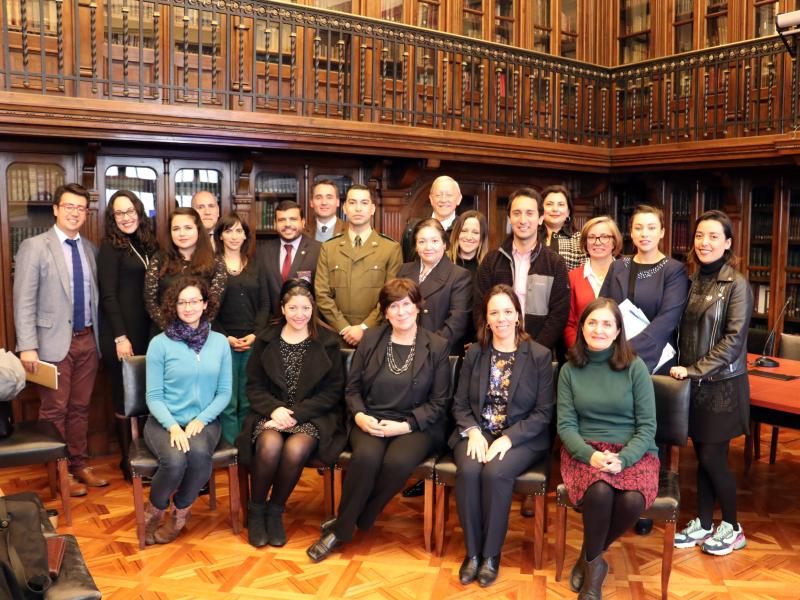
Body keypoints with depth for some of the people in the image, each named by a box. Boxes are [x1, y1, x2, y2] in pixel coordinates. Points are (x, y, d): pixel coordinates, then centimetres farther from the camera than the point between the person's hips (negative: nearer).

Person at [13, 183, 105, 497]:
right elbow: (23, 302, -10)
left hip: (88, 341, 4)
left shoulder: (90, 248, 8)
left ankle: (79, 465, 26)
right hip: (54, 342, -4)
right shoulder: (34, 246, -6)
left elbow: (94, 295, 10)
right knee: (55, 411, 5)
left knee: (80, 408, 13)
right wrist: (27, 347, -16)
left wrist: (99, 335, 5)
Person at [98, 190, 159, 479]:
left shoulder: (148, 244, 11)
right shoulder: (111, 247, -7)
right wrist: (120, 337, -16)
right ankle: (128, 459, 15)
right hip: (122, 333, -5)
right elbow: (108, 295, -12)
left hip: (148, 330, 6)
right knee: (125, 395, 3)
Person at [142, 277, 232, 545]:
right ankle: (154, 510, 3)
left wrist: (201, 420, -11)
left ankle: (180, 512, -2)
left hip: (204, 420, 2)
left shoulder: (219, 342, 5)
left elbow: (224, 392, 5)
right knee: (175, 460, -32)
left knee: (199, 453, -32)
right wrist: (173, 426, -18)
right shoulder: (160, 344, -2)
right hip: (165, 421, -1)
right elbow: (153, 396, -3)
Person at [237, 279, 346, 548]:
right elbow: (254, 386, 7)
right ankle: (256, 510, -5)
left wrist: (297, 413, -12)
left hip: (312, 416, -1)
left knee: (295, 449, -32)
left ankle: (275, 511, -5)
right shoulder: (266, 340, 10)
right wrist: (275, 408, -13)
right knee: (270, 445, -31)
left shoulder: (327, 342, 4)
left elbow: (333, 390, 0)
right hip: (271, 413, 1)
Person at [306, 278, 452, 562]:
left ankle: (342, 528, -12)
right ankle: (345, 523, -11)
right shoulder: (370, 339, 8)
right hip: (370, 421, 1)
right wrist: (359, 415, -10)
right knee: (366, 456, -32)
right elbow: (352, 388, 10)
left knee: (398, 462, -32)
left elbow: (439, 402, 1)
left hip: (416, 425, -1)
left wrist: (405, 425, -13)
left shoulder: (436, 346, 2)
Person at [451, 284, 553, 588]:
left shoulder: (539, 355, -2)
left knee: (495, 472, -31)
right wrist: (473, 431, -12)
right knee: (468, 470, -28)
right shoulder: (475, 352, 8)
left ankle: (491, 554, -11)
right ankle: (472, 551, -10)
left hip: (521, 437, -2)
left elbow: (544, 412, -5)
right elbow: (460, 403, 8)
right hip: (477, 432, 3)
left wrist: (508, 438, -18)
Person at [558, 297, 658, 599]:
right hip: (585, 450, 0)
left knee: (632, 500, -31)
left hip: (633, 451, 0)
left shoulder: (635, 367, -2)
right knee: (599, 492, -33)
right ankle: (594, 563, -3)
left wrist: (622, 459, -20)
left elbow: (647, 426, -3)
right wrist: (590, 455, -19)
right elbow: (565, 425, 0)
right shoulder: (570, 370, 4)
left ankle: (589, 558, -1)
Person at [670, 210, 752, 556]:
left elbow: (734, 339, -16)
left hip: (723, 385, -5)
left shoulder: (737, 284, -11)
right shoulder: (694, 281, 7)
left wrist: (695, 369, -16)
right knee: (702, 456, 12)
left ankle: (732, 528, 19)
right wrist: (683, 368, 3)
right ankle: (702, 524, 24)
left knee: (712, 457, 0)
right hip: (695, 384, 5)